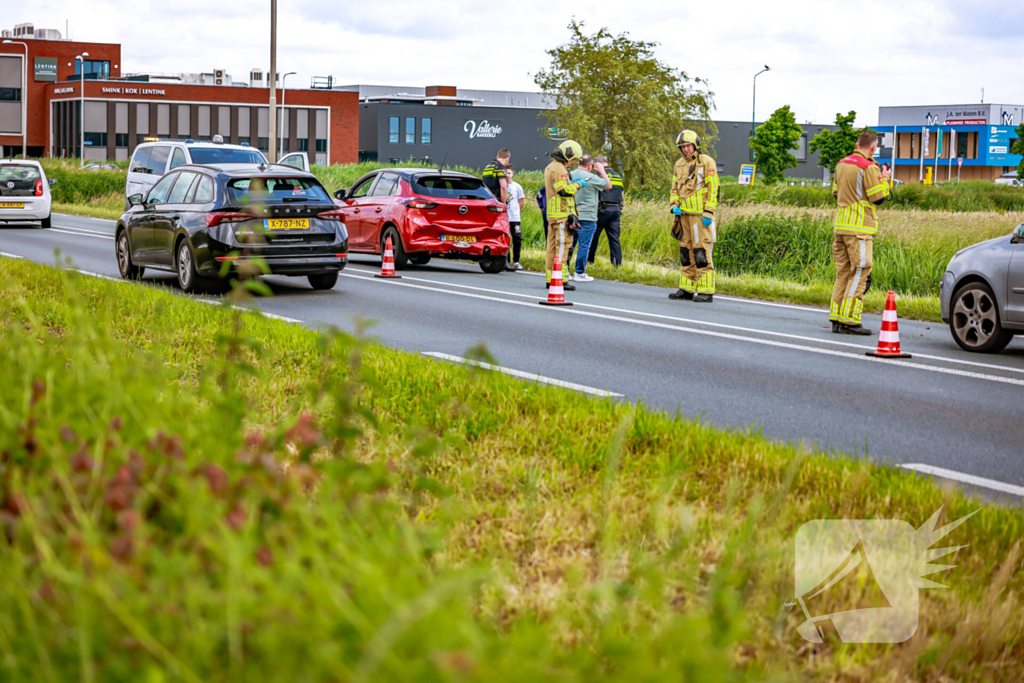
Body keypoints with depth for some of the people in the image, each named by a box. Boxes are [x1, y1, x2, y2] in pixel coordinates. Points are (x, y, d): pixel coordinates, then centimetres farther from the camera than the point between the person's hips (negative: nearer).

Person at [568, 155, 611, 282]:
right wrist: (602, 171, 10)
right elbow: (608, 185, 0)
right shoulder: (591, 177, -12)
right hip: (587, 217, -6)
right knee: (584, 245, 0)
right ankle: (579, 273, 3)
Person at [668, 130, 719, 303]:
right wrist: (674, 206, 2)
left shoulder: (707, 162, -7)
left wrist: (708, 213, -16)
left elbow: (713, 188, -11)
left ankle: (706, 292, -8)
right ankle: (687, 289, 15)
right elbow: (675, 188, 20)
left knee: (702, 254, -10)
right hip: (685, 215, 7)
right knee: (686, 253, 10)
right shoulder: (679, 164, 14)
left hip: (701, 215, -7)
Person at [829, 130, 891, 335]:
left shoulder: (842, 164, 12)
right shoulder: (869, 167, -12)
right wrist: (884, 180, 4)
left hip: (840, 226, 8)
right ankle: (849, 320, -9)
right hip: (858, 228, -8)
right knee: (860, 274, -5)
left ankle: (836, 318, 11)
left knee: (843, 272, 11)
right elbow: (878, 198, -11)